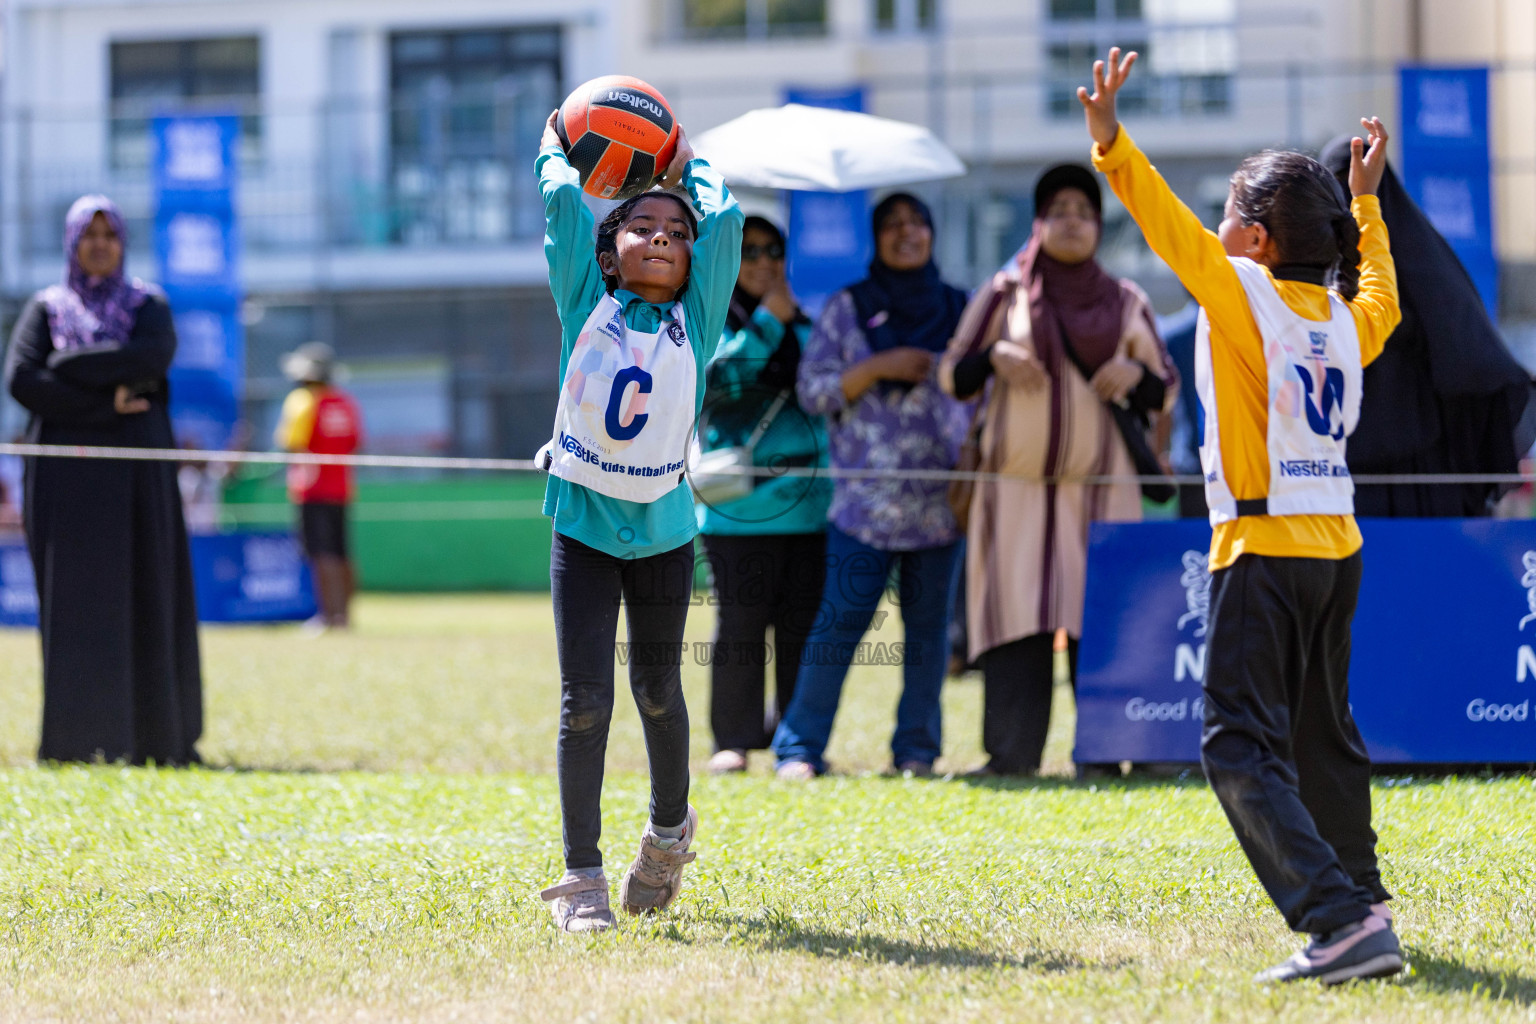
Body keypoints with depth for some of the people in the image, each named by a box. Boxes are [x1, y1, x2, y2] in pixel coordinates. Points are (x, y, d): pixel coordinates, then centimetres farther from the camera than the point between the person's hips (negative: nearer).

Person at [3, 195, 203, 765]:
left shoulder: (149, 306, 8)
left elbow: (150, 359, -14)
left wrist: (66, 366, -11)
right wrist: (106, 406, -14)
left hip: (137, 476, 0)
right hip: (67, 477, 0)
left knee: (147, 601, -2)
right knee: (75, 604, -4)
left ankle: (158, 738, 2)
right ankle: (76, 738, -4)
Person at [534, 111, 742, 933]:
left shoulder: (695, 322, 2)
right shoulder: (588, 308, 0)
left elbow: (723, 217, 1)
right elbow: (563, 199, -2)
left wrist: (688, 165, 16)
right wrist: (556, 147, 15)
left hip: (664, 528, 2)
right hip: (582, 526, -2)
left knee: (658, 691, 14)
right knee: (585, 701, -6)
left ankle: (669, 831, 39)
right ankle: (582, 875, 0)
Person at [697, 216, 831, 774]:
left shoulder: (802, 325, 19)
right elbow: (710, 380, -14)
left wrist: (796, 320, 1)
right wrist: (766, 324, -13)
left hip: (808, 500, 4)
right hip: (740, 500, -4)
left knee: (803, 622, 2)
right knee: (740, 621, -5)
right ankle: (734, 740, 2)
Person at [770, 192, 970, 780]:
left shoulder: (958, 310, 12)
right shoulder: (847, 309, 7)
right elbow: (813, 391, 1)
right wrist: (879, 367, -11)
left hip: (939, 499, 2)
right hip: (865, 497, -2)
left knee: (928, 622, 3)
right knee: (839, 621, -8)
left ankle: (917, 748, 10)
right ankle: (801, 748, -4)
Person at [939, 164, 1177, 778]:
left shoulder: (1126, 303, 10)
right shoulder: (1003, 294, 9)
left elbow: (1165, 393, 13)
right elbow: (951, 377, 9)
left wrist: (1135, 373, -9)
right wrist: (994, 356, -11)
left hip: (1101, 485, 1)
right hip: (1016, 482, -1)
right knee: (1018, 613, -8)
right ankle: (1012, 752, -8)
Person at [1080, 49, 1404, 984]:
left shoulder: (1244, 294, -8)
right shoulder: (1346, 317, 11)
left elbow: (1173, 228, -20)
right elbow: (1383, 298, 34)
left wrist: (1111, 142, -26)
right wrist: (1365, 204, 44)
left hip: (1264, 548, -8)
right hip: (1338, 547, 8)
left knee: (1243, 747, -11)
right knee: (1324, 737, 21)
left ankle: (1342, 919, -23)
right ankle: (1363, 907, 28)